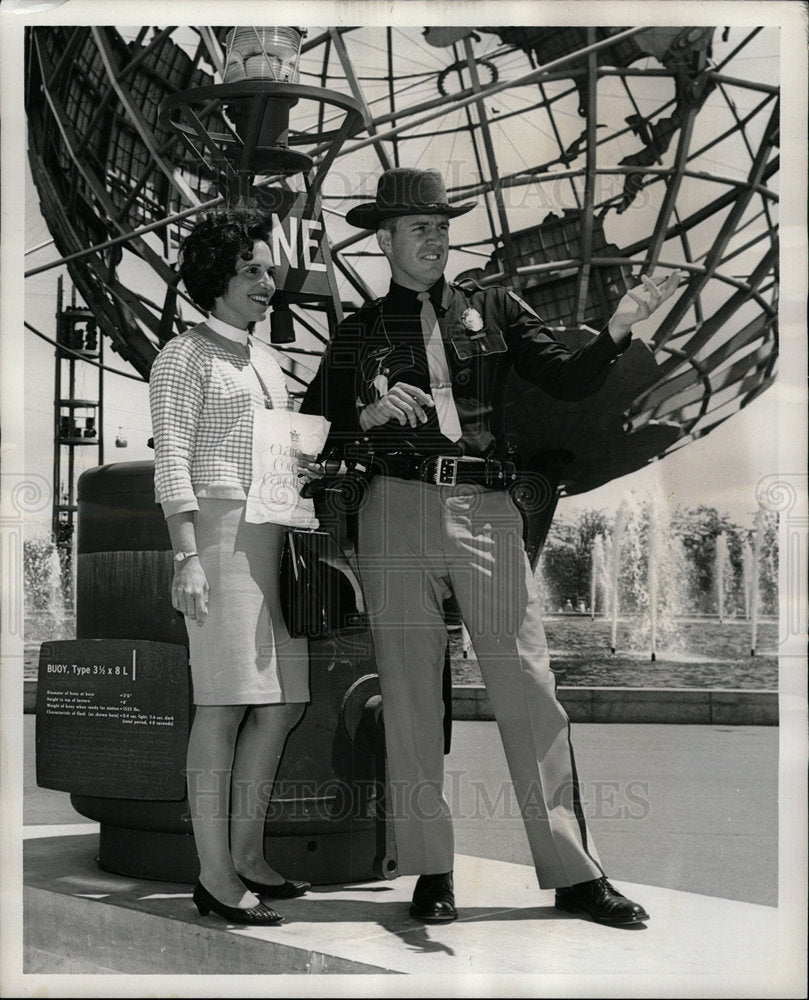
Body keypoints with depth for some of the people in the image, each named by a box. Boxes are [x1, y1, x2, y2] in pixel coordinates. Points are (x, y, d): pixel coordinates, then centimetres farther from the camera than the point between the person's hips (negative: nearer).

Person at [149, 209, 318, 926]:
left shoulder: (266, 359, 22)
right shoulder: (187, 356, 1)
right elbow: (172, 462, -7)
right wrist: (187, 556, -16)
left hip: (275, 538, 8)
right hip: (221, 532, -8)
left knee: (283, 702, 5)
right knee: (227, 702, -10)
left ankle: (248, 853, 15)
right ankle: (214, 873, -7)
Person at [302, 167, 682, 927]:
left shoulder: (493, 310, 14)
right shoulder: (358, 333, 13)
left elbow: (568, 380, 5)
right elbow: (314, 436, 12)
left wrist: (618, 330, -10)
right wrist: (372, 415, -5)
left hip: (488, 513, 0)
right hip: (398, 511, 0)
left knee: (528, 686, -4)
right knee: (410, 691, 2)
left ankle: (574, 873, 0)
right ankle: (430, 871, 11)